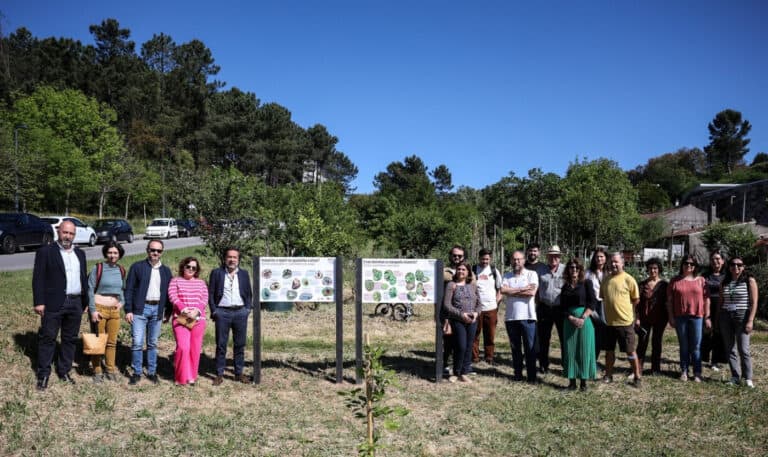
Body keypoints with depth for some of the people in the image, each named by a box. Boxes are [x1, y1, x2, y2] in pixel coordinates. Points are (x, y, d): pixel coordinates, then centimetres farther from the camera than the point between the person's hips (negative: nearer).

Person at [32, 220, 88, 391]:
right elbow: (38, 278, -6)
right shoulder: (45, 252, -1)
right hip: (53, 303, -5)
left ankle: (64, 371, 21)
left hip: (76, 304, 5)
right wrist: (39, 302, -12)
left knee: (70, 339, 10)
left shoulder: (80, 253, 14)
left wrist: (85, 301, 14)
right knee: (47, 338, 2)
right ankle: (43, 374, 11)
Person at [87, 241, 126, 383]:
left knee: (112, 342, 11)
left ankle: (110, 370, 23)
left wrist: (122, 302, 4)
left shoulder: (121, 270, 7)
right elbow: (90, 290, -8)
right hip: (99, 309, -4)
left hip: (115, 310, 4)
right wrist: (93, 310, -12)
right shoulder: (98, 268, -7)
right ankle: (97, 371, 15)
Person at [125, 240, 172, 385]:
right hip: (140, 309, -3)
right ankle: (136, 373, 7)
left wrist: (168, 311, 9)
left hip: (157, 309, 3)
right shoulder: (137, 267, 0)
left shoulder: (166, 270, 10)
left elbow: (168, 292, 13)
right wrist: (128, 310, -7)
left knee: (153, 343, 10)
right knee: (137, 343, -5)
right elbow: (129, 289, -2)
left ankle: (152, 372, 18)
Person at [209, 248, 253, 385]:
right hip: (222, 312, -2)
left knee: (240, 344, 6)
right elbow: (211, 294, 2)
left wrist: (247, 309, 3)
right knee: (221, 345, 1)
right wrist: (214, 311, -5)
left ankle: (239, 373, 15)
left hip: (240, 312, 2)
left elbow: (249, 294, 13)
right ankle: (219, 374, 8)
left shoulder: (244, 274, 10)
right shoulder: (216, 273, 4)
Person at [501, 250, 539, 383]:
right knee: (515, 347, 11)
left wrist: (512, 292, -7)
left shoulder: (531, 274, 1)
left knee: (530, 347, 2)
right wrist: (523, 289, -11)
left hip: (527, 317, -3)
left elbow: (532, 292, -14)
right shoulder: (507, 276, 10)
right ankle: (518, 374, 20)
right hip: (510, 317, 3)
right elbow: (503, 290, -9)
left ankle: (531, 376, 10)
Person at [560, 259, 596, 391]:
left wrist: (583, 318, -16)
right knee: (570, 350, 2)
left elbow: (592, 303, -6)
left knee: (584, 350, 0)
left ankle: (584, 381, 7)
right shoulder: (565, 287, 10)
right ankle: (572, 381, 8)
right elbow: (563, 307, 4)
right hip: (569, 321, 3)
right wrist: (572, 318, -12)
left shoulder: (586, 284, 2)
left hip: (585, 320, -2)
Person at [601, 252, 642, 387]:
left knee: (631, 351, 4)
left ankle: (637, 376, 18)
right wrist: (612, 307, 8)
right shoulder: (606, 280, 5)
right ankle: (608, 375, 28)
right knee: (609, 350, 15)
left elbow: (636, 300, -3)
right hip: (609, 321, 5)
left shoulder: (628, 279, -9)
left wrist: (623, 307, 3)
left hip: (625, 321, -5)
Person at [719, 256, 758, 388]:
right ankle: (735, 377, 11)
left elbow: (754, 302, -6)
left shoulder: (749, 280, -2)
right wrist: (718, 320, 9)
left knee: (743, 349, -7)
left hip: (742, 316, -4)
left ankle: (748, 378, 4)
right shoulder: (725, 282, 10)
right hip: (726, 317, 4)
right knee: (730, 349, 4)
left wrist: (750, 321, -12)